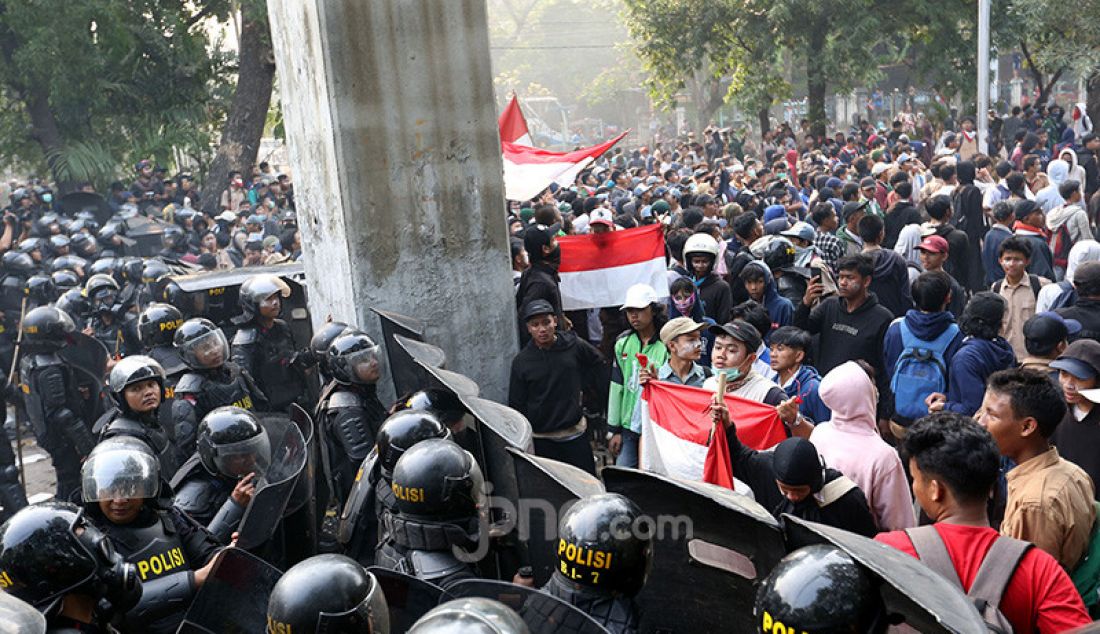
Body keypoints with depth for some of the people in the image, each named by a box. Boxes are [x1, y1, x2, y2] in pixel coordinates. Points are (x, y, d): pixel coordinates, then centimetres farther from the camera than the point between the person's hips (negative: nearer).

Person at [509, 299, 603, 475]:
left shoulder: (574, 345, -4)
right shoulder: (521, 362, -5)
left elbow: (598, 361, 17)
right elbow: (516, 406, 0)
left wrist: (578, 385, 8)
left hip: (575, 433, 1)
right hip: (541, 439, -1)